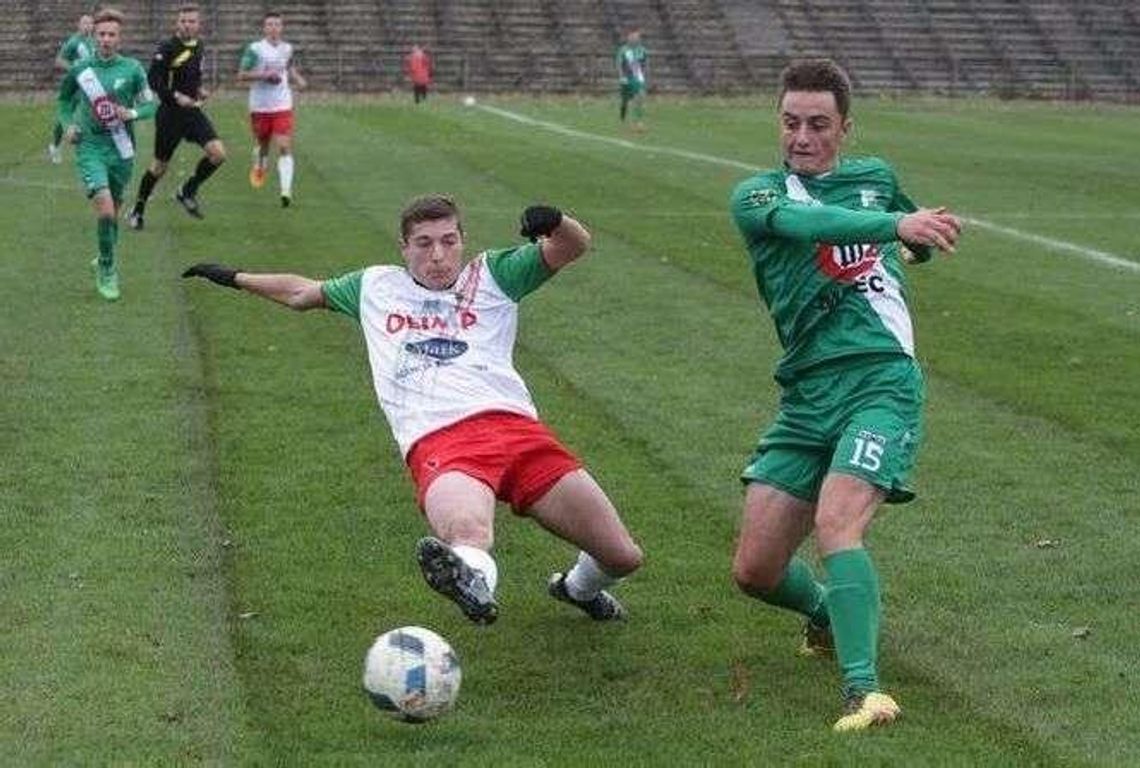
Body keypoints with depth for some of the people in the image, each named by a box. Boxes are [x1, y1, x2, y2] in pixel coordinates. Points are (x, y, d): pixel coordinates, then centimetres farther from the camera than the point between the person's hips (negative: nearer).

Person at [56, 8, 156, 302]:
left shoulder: (132, 69, -2)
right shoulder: (80, 69, -1)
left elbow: (151, 104, 4)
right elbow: (64, 100, 17)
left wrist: (132, 113, -15)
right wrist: (68, 125, 1)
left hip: (121, 149, 2)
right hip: (90, 148, -2)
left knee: (113, 210, 15)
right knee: (104, 208, -18)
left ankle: (105, 261, 38)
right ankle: (107, 268, -3)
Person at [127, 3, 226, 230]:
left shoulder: (199, 47, 9)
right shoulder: (167, 47, -13)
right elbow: (153, 79, -16)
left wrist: (200, 90, 6)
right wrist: (176, 96, -25)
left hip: (192, 111, 6)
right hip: (170, 113, -6)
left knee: (218, 153, -12)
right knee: (160, 165, 4)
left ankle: (187, 192, 9)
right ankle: (138, 210, 23)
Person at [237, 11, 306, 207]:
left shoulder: (287, 48, 7)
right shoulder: (255, 49, -6)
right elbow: (241, 75, -8)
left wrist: (297, 78, 8)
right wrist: (264, 75, -20)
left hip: (283, 106, 1)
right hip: (260, 106, -1)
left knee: (284, 147, -13)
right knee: (262, 143, 15)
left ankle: (286, 191, -22)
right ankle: (259, 167, 50)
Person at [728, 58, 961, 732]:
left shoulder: (876, 176, 13)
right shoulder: (758, 195, 5)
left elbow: (915, 238, 40)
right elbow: (806, 222, -23)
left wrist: (922, 242, 19)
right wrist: (898, 224, -36)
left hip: (882, 381, -2)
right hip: (806, 396, 2)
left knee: (836, 525, -27)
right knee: (756, 570, 2)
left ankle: (865, 689, -30)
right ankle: (829, 616, 33)